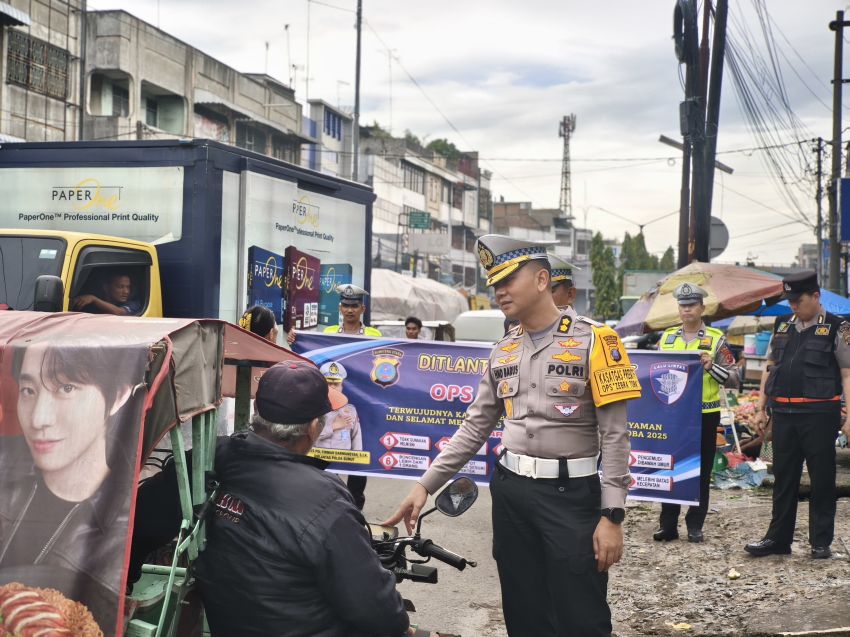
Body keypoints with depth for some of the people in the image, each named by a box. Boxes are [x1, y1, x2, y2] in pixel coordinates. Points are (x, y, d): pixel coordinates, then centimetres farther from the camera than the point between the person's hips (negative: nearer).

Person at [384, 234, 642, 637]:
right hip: (510, 491, 6)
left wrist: (612, 515, -14)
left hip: (571, 494, -5)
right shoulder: (503, 352, 11)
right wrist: (425, 484, 7)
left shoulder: (592, 340, -7)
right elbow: (475, 426, 14)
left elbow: (614, 434, -9)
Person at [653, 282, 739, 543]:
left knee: (701, 472, 4)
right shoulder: (667, 337, 10)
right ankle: (668, 524, 11)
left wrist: (711, 366, -18)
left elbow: (734, 379, -2)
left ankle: (695, 526, 12)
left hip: (705, 414, -2)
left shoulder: (716, 339, 1)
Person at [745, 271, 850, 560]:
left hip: (819, 414, -5)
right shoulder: (782, 326, 12)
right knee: (783, 477, 10)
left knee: (822, 479, 4)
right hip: (783, 413, 5)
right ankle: (778, 538, 18)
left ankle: (821, 542, 13)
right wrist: (761, 408, 13)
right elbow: (769, 368, 17)